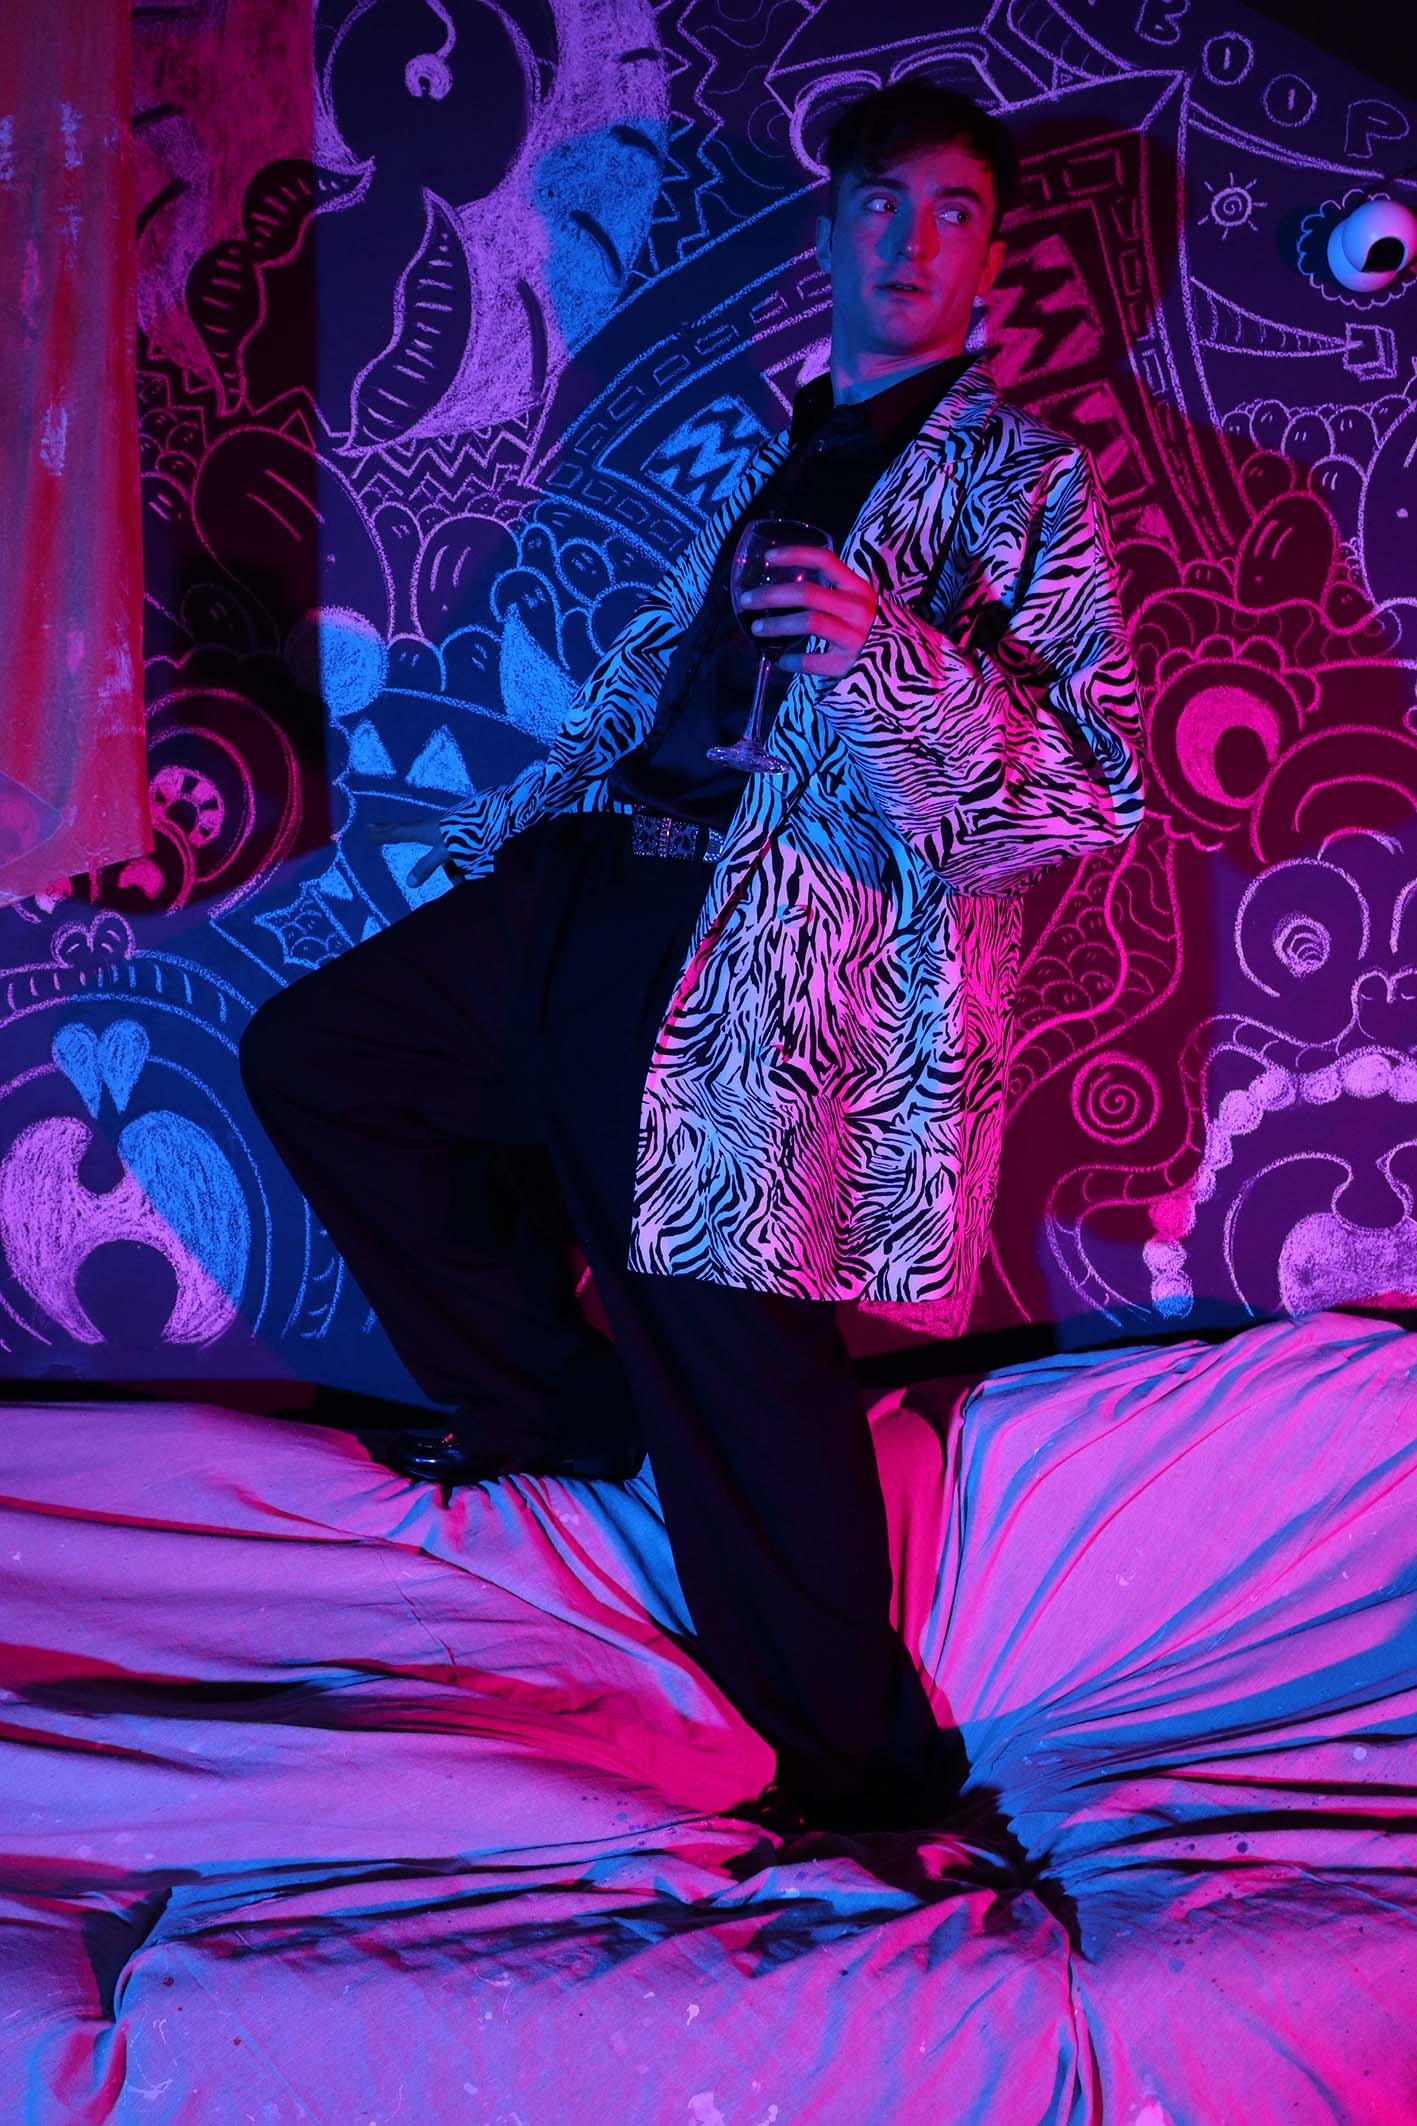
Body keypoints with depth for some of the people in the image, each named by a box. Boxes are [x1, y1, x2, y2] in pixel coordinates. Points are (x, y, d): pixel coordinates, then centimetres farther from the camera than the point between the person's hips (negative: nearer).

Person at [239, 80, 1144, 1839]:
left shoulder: (1024, 478, 2)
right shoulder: (763, 454, 22)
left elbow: (1104, 784, -9)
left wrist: (891, 651, -23)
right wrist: (486, 836, 29)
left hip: (799, 952, -8)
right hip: (597, 891, 8)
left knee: (733, 1352, -12)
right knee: (305, 1056, 12)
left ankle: (863, 1771, 8)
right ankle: (560, 1399, 21)